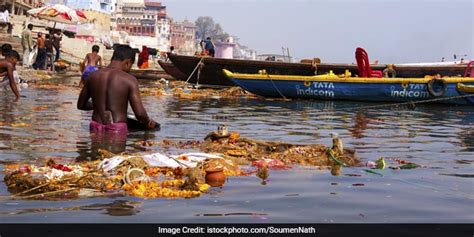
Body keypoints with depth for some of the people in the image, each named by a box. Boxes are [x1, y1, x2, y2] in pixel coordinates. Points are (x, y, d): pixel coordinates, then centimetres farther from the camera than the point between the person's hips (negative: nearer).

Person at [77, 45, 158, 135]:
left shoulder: (93, 76, 6)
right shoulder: (129, 80, -8)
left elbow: (80, 105, 19)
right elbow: (140, 113, -14)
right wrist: (148, 123, 7)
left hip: (96, 129, 4)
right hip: (117, 131, -4)